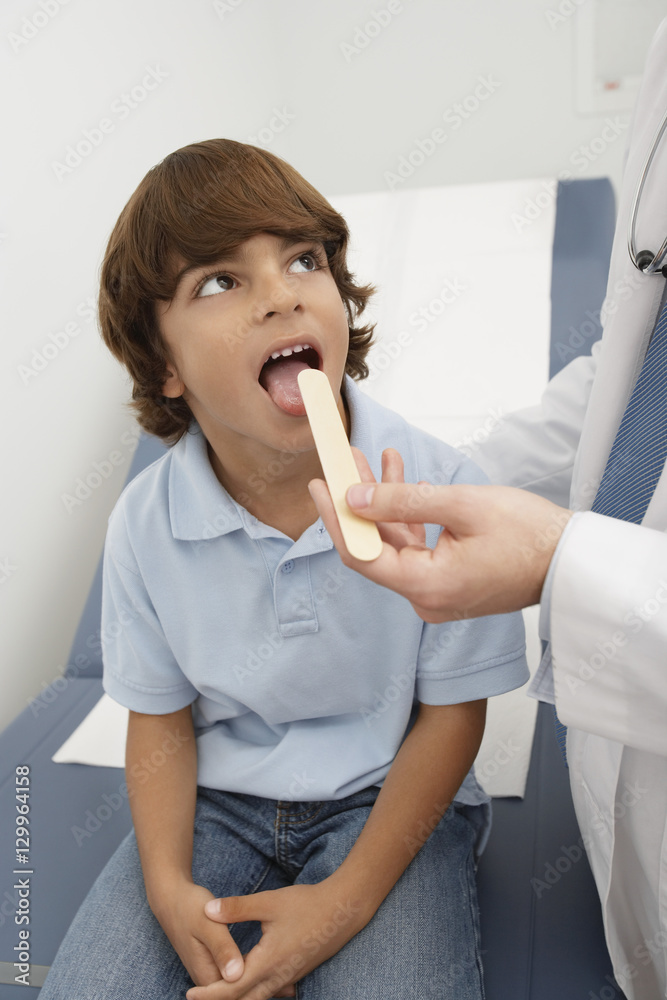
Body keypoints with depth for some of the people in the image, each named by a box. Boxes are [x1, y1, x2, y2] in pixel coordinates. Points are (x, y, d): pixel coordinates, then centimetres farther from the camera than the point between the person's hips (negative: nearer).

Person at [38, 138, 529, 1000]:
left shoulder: (441, 490, -19)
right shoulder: (144, 523, -12)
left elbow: (451, 712, -10)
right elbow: (159, 716, 1)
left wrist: (349, 898, -15)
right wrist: (169, 885, -13)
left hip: (386, 797, -1)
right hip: (219, 800, 3)